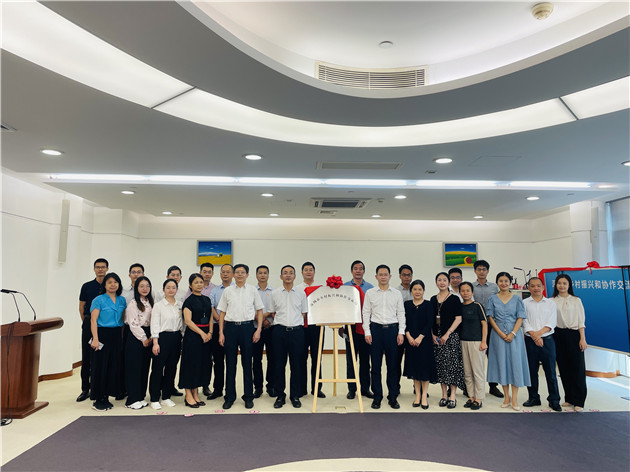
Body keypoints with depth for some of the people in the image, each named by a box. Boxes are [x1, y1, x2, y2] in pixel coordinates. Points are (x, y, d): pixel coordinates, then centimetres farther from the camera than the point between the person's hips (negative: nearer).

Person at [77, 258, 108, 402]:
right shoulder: (87, 286, 6)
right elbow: (81, 306, 11)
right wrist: (86, 322, 8)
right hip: (89, 325, 1)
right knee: (86, 358, 5)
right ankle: (85, 389, 14)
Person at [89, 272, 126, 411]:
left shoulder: (122, 300, 10)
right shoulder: (99, 300, -4)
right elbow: (93, 320, -9)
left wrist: (123, 337, 7)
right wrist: (95, 339, -17)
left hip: (116, 336, 5)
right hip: (103, 334, -5)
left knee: (113, 366, 6)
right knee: (100, 367, -1)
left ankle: (106, 398, 18)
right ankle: (98, 400, 10)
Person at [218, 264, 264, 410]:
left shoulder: (252, 290, 5)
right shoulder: (227, 291, 6)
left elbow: (259, 310, 7)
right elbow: (222, 313, 7)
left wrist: (258, 329, -3)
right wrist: (221, 333, 1)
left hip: (247, 327, -1)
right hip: (230, 327, 1)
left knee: (247, 363, 5)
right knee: (230, 363, 6)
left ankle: (248, 397, 17)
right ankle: (229, 397, 17)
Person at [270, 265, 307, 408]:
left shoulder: (301, 293, 6)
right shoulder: (275, 293, 6)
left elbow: (303, 313, 12)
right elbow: (273, 312, 13)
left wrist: (295, 324, 4)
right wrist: (282, 323, 5)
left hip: (297, 331, 0)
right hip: (280, 331, 0)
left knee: (296, 364, 4)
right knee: (279, 364, 4)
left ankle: (295, 396, 17)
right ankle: (280, 395, 16)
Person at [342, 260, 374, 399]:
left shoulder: (370, 288, 7)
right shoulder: (344, 287, 5)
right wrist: (340, 326, 0)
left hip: (366, 327, 1)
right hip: (350, 326, -1)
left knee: (365, 359, 6)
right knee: (351, 358, 4)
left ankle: (365, 388, 17)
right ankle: (351, 389, 14)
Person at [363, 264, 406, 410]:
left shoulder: (397, 293, 7)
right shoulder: (370, 293, 5)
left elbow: (401, 313, 7)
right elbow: (366, 313, 5)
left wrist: (401, 332, -1)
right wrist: (367, 332, -3)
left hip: (392, 328, 1)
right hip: (376, 328, 0)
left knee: (393, 364, 4)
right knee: (376, 364, 4)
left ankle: (393, 396, 16)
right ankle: (377, 397, 14)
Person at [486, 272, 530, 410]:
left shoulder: (517, 299, 5)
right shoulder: (492, 299, 5)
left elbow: (520, 318, 0)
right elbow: (490, 318, 1)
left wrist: (513, 334, -12)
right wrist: (501, 334, -9)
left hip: (514, 335, 0)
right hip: (498, 335, 1)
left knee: (515, 362, -4)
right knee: (501, 362, 3)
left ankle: (514, 399, 2)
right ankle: (506, 397, 13)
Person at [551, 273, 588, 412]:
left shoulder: (576, 300, 4)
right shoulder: (552, 301, 7)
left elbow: (581, 321, 2)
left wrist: (583, 339, -5)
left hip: (573, 335, -2)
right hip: (558, 336, 2)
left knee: (577, 368, -4)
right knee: (563, 368, 6)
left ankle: (578, 401, 2)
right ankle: (569, 399, 17)